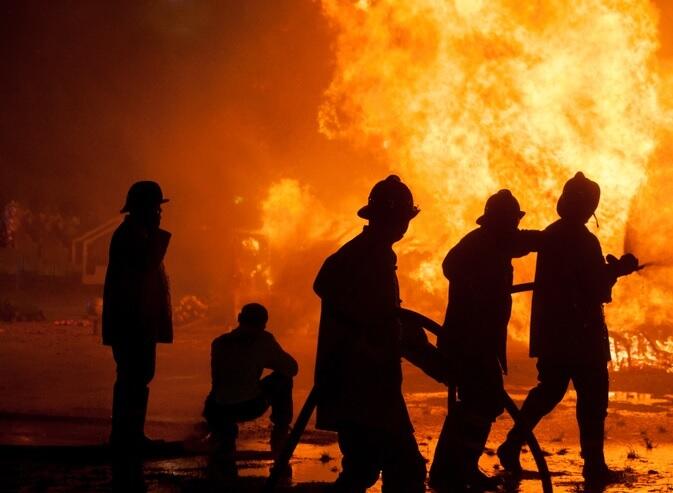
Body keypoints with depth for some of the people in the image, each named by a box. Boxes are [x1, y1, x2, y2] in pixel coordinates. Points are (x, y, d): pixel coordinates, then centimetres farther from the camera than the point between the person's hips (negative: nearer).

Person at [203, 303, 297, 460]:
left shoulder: (219, 343, 12)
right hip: (251, 407, -3)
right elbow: (292, 368, 11)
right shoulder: (264, 340, 2)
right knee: (283, 379, 25)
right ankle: (280, 437, 23)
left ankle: (225, 437, 15)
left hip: (218, 413, 3)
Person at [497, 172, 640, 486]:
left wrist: (611, 269, 18)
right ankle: (594, 466, -2)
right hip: (581, 333, -7)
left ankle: (513, 445, 8)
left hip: (552, 332, 7)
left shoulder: (550, 236, 10)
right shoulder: (584, 241, -14)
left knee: (550, 389, 17)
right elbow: (599, 291, -13)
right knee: (592, 396, -1)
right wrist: (617, 269, 4)